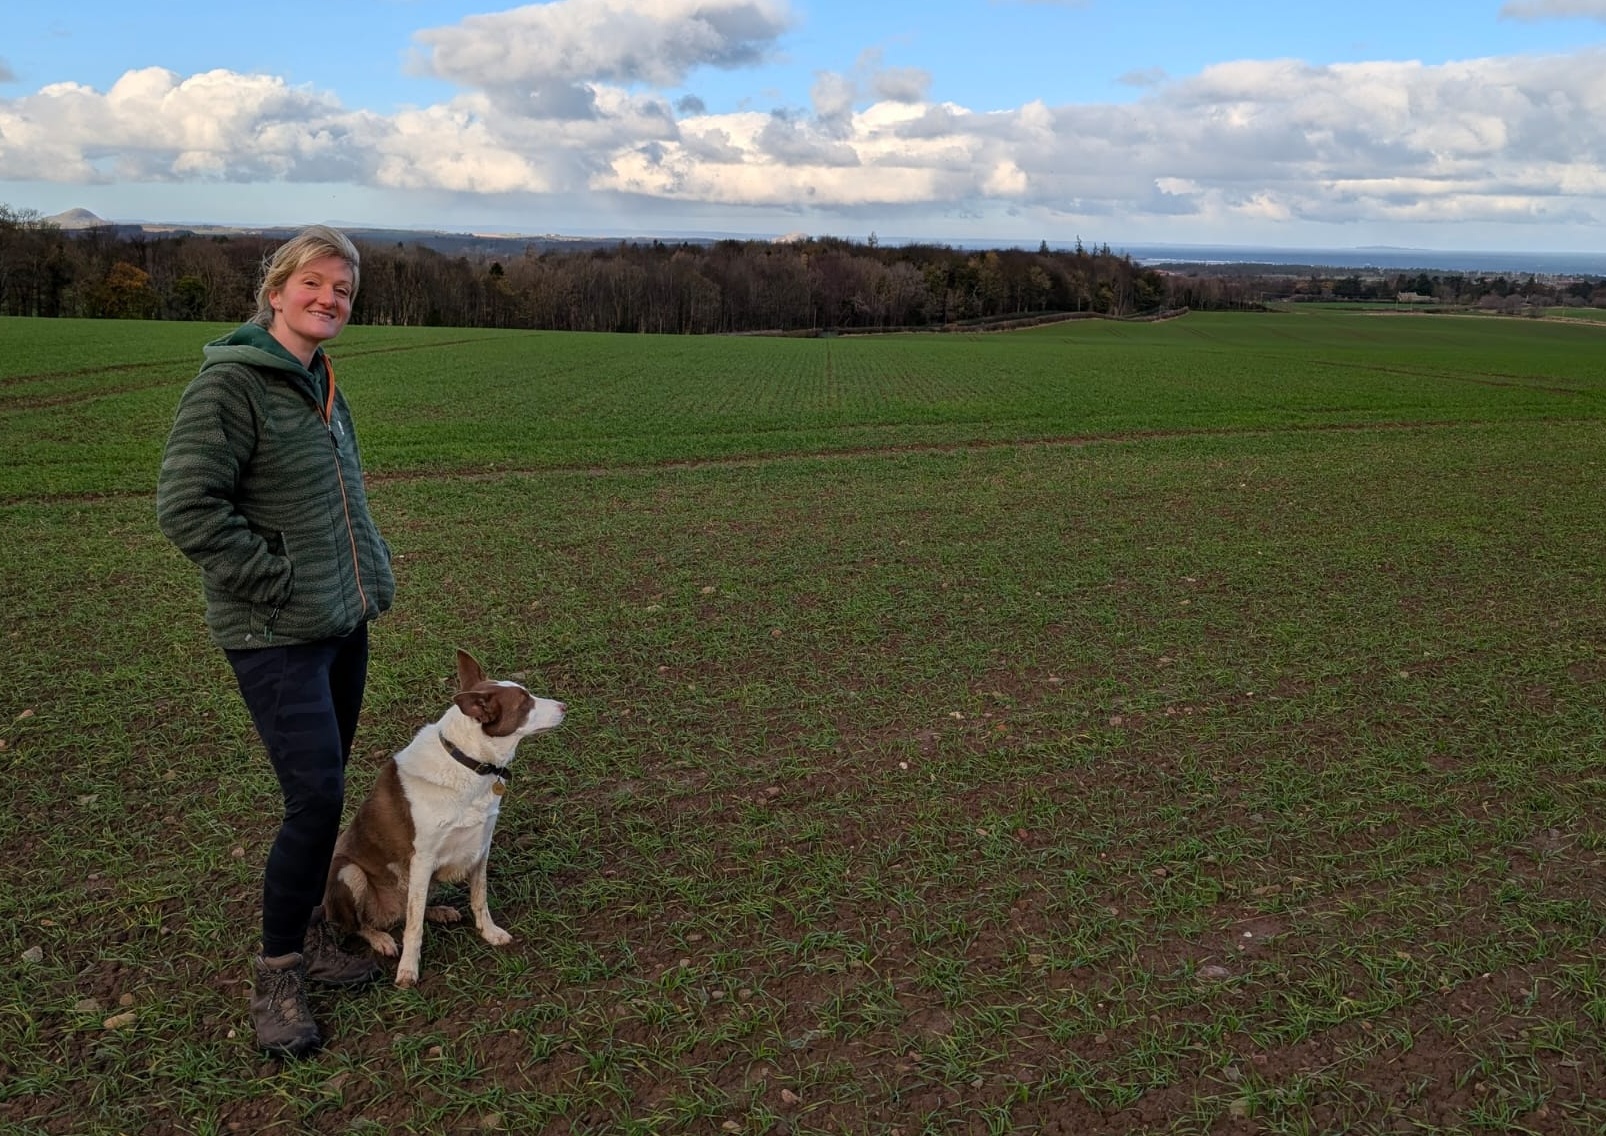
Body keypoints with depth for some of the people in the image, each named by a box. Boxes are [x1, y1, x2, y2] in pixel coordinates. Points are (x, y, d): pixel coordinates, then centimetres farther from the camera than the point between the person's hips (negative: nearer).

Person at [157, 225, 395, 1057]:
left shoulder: (321, 385, 11)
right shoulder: (228, 382, -14)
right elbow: (186, 508, -19)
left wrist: (368, 572, 11)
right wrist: (281, 583, -16)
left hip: (344, 624, 8)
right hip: (276, 636, -8)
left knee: (324, 794, 14)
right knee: (316, 799, -9)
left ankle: (307, 934, 31)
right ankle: (277, 976, 9)